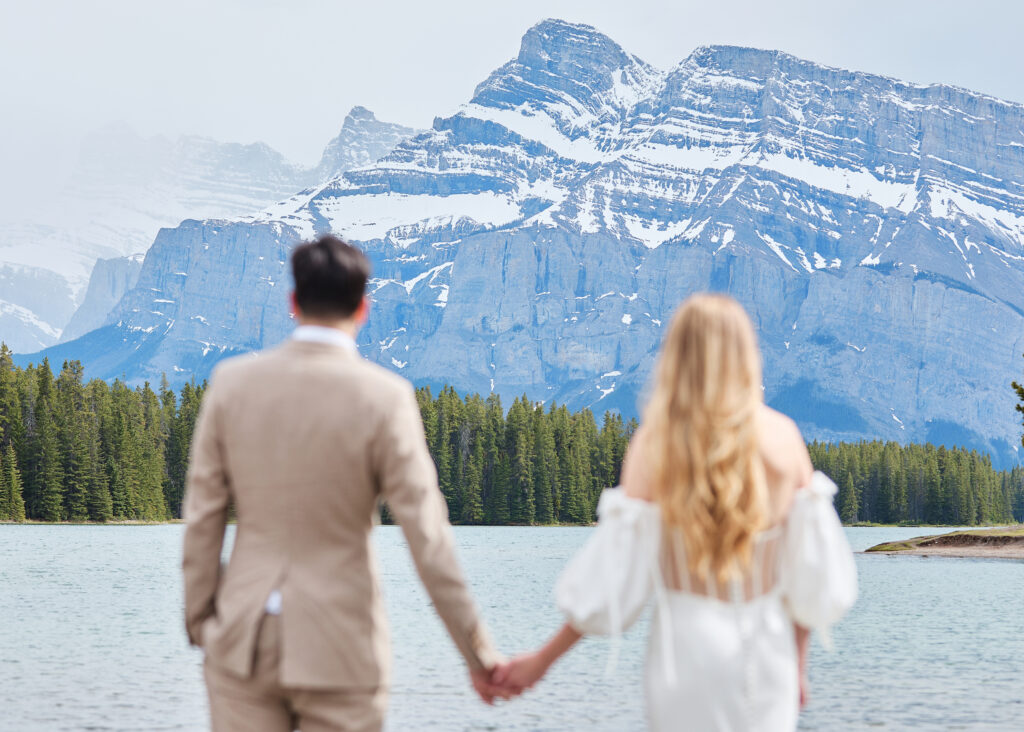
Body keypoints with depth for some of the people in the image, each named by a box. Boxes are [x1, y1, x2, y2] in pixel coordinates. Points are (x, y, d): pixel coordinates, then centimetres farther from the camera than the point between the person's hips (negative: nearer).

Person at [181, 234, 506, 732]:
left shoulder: (232, 381, -1)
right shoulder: (385, 397, -10)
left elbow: (203, 517, 2)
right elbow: (426, 537, -10)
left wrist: (199, 621, 13)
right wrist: (478, 653, -3)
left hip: (243, 639, 3)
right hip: (339, 649, -2)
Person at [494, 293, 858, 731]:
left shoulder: (654, 443, -8)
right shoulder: (783, 437, -3)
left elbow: (613, 583, -9)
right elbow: (811, 571, 0)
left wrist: (543, 660, 1)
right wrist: (799, 662, 13)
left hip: (687, 643, -1)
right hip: (767, 646, 1)